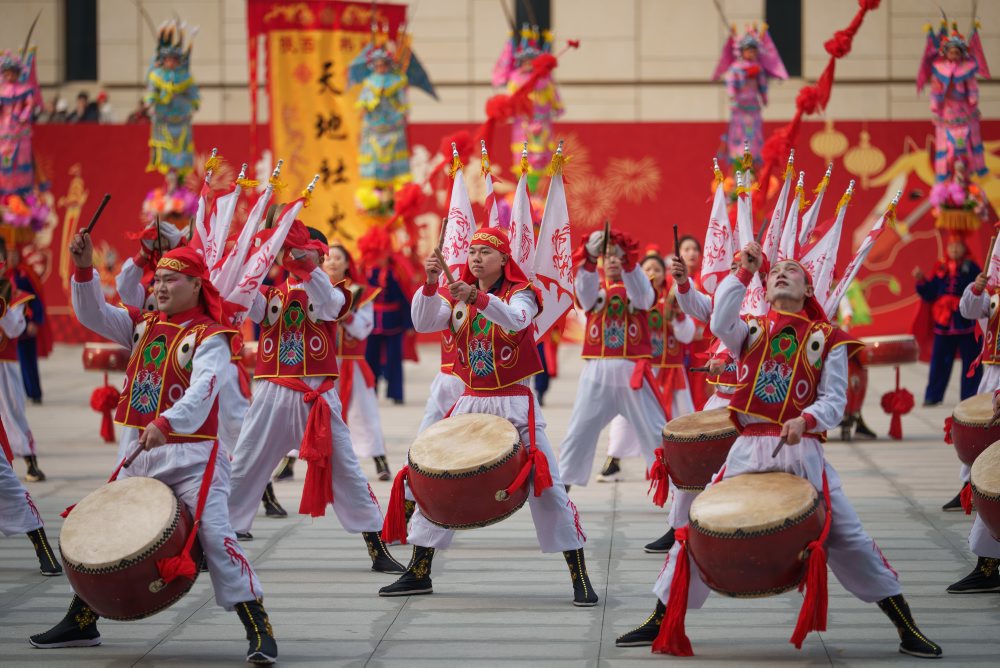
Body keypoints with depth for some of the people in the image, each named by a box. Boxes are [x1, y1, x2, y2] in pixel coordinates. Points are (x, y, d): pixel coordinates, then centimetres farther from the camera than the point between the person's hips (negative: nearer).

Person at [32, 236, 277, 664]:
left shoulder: (209, 336, -10)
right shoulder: (144, 326, 10)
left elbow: (202, 391, -25)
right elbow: (94, 315, 2)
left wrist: (166, 424, -41)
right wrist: (84, 269, -14)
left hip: (191, 455, -7)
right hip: (138, 454, 7)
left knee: (215, 535, -16)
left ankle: (259, 629, -12)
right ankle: (80, 622, 29)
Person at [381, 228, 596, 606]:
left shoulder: (519, 293, -4)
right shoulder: (456, 296, 7)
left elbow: (517, 319, -27)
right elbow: (424, 323, -8)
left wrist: (478, 298, -44)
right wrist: (430, 285, -25)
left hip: (515, 403, -4)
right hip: (471, 402, 4)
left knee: (547, 486, -7)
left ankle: (581, 579, 0)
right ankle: (418, 574, 16)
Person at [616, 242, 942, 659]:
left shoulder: (826, 338, 8)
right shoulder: (751, 330, 13)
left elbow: (834, 401, -1)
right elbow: (721, 324, -10)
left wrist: (805, 420, -21)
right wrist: (744, 272, -12)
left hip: (803, 454, -2)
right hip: (748, 450, 2)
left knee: (849, 538, -3)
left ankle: (906, 627, 7)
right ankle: (662, 621, 14)